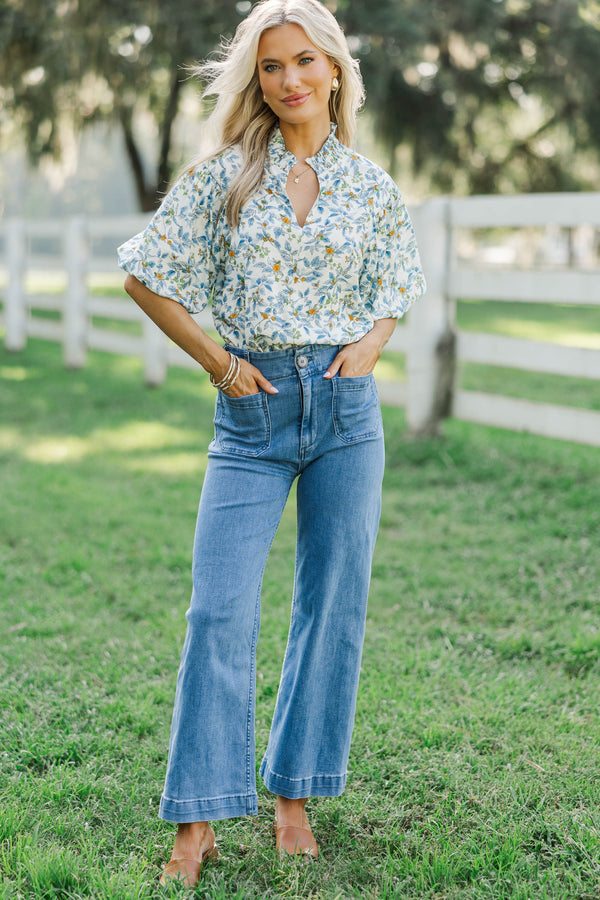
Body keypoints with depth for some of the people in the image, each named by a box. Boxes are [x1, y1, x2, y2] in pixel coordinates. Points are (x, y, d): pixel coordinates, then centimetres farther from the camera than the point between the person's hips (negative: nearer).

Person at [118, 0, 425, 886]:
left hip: (347, 409, 2)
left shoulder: (369, 183, 6)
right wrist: (217, 361, -2)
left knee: (334, 603, 6)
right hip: (254, 409, -2)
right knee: (220, 611, -5)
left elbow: (399, 286, 19)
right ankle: (199, 819, 4)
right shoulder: (225, 175, 0)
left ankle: (295, 797, 20)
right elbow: (147, 275, 4)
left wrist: (372, 343, 0)